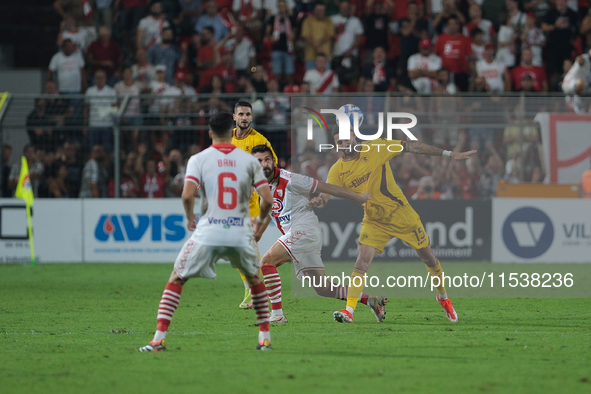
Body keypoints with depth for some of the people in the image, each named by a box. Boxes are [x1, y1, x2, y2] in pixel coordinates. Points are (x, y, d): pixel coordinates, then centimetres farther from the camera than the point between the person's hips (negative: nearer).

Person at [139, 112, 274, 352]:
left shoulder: (199, 159, 1)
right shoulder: (249, 161, 5)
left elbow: (187, 195, -12)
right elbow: (267, 199, 0)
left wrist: (189, 217, 7)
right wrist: (260, 220, 20)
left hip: (208, 233, -2)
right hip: (241, 233, 2)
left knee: (176, 279, 10)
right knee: (255, 280, 26)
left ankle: (159, 338, -1)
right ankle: (265, 338, 22)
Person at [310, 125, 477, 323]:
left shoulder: (375, 148, -12)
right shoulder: (337, 171, -6)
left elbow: (410, 147, -9)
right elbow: (327, 194, -15)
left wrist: (449, 154, -10)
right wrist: (318, 201, -43)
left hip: (403, 216, -1)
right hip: (374, 222, 1)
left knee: (429, 258, 10)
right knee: (361, 262, -19)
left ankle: (443, 297, 35)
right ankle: (349, 310, -19)